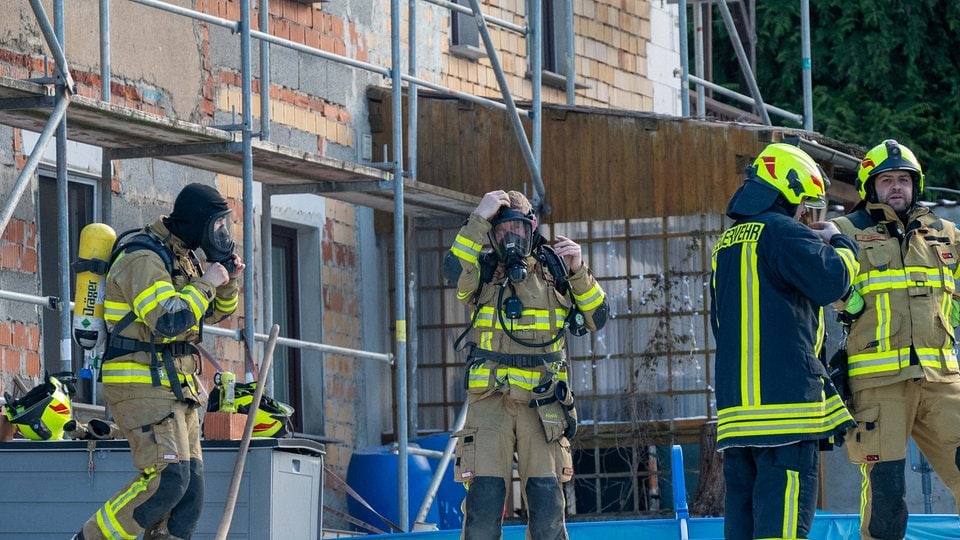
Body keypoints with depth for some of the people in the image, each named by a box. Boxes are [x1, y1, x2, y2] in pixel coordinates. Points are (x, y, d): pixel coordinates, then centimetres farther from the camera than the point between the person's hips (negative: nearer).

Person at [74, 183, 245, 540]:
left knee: (190, 490, 3)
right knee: (167, 479, -21)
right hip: (143, 385, -10)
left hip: (175, 387, 10)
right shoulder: (145, 259, -14)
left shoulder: (182, 259, 17)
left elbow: (215, 313, 28)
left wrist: (228, 283, 9)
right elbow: (169, 320, -27)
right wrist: (205, 284, -15)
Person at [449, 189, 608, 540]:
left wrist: (578, 273, -6)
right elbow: (455, 272, -17)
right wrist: (480, 219, -18)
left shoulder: (554, 272, 11)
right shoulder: (484, 274, 6)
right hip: (490, 401, -1)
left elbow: (594, 320, 8)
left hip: (542, 404, 1)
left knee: (547, 502, 0)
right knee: (484, 498, -7)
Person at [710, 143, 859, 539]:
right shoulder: (783, 232, -6)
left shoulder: (727, 244, 21)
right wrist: (839, 244, 4)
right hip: (785, 400, -8)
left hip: (734, 404, 8)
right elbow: (831, 282, -16)